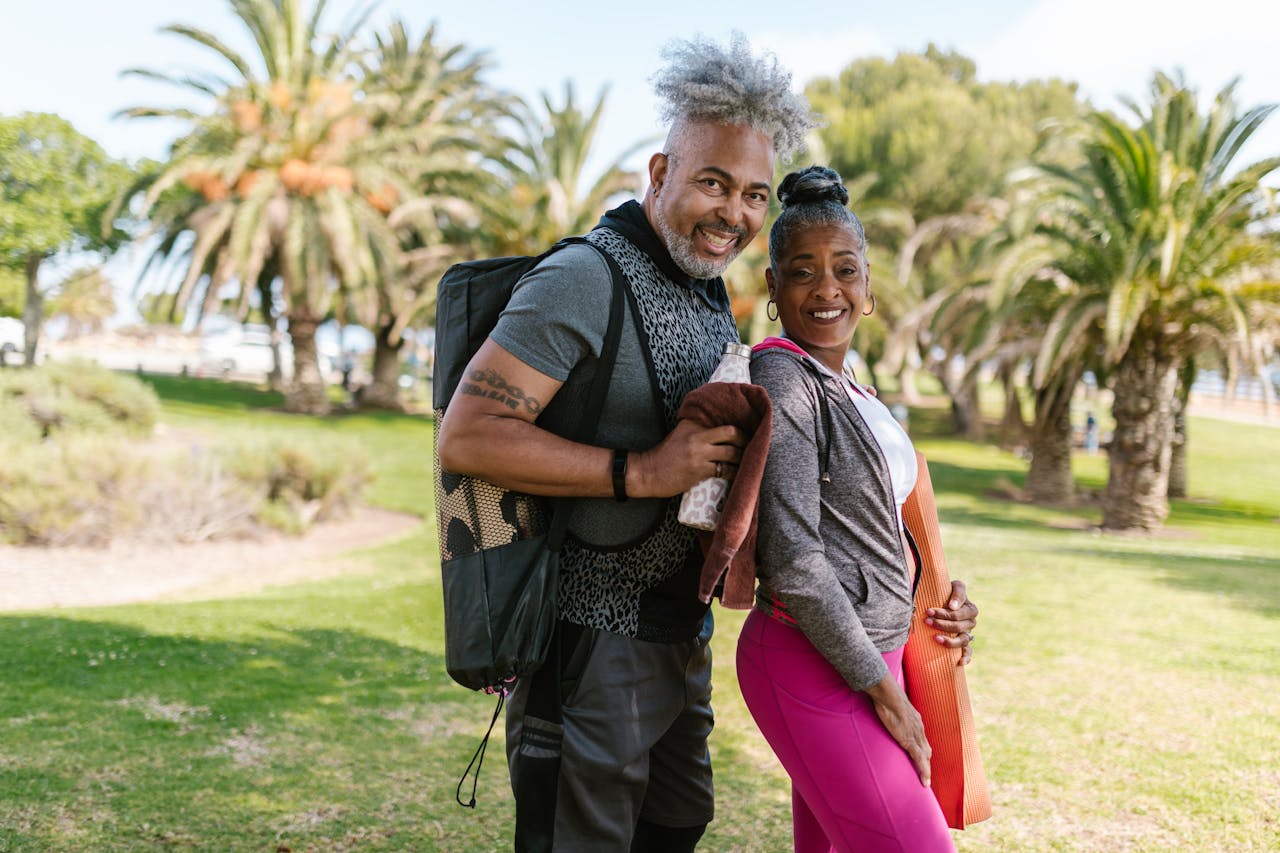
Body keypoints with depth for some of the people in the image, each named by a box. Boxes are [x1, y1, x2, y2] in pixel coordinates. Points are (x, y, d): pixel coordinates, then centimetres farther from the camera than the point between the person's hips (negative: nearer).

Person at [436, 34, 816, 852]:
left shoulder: (712, 296, 11)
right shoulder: (584, 280, -18)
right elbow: (467, 437, -26)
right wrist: (639, 473, -27)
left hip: (680, 631, 9)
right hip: (590, 637, -9)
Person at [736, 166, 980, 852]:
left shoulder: (849, 390, 15)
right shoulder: (782, 376, -13)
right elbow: (792, 558, -20)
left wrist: (936, 604, 6)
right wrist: (883, 689, -14)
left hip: (873, 653, 9)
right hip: (812, 664, -9)